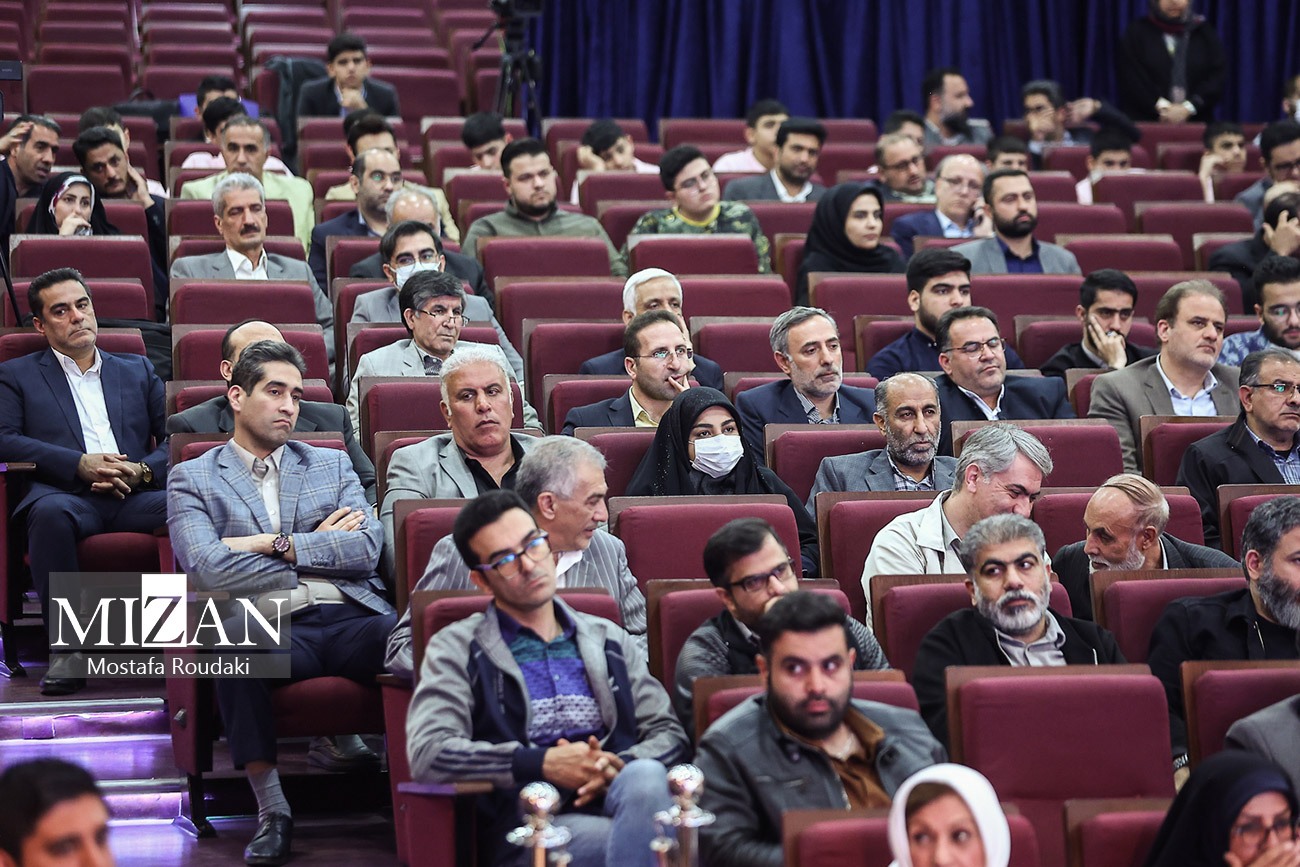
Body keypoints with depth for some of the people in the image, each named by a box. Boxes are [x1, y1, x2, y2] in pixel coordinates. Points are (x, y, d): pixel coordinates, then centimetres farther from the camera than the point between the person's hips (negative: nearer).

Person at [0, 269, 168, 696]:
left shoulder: (137, 370, 27)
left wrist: (142, 471, -6)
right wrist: (79, 464, -11)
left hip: (134, 498, 2)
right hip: (67, 495, -2)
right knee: (50, 513, -39)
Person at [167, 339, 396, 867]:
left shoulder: (332, 465, 25)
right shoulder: (192, 478, 16)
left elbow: (367, 548, 9)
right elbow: (206, 568, -3)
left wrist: (278, 544, -1)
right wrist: (319, 547, 3)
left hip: (351, 618, 2)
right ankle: (272, 812, -26)